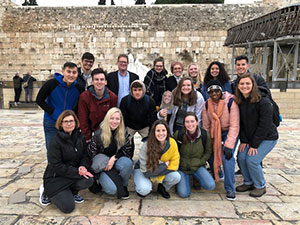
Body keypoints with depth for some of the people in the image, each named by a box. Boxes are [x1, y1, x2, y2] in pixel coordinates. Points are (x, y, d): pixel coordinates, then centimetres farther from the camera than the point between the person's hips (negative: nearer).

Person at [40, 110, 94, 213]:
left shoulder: (80, 137, 2)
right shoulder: (55, 141, -16)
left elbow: (85, 155, 8)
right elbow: (56, 166, -20)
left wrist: (83, 166, -15)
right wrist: (77, 172, -25)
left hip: (75, 173, 5)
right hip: (56, 177, -5)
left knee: (89, 180, -26)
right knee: (68, 207, -15)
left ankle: (72, 192, 7)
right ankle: (47, 192, 13)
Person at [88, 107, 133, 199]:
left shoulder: (123, 133, -5)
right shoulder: (98, 134, -12)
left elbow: (128, 150, -4)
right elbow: (91, 153, -6)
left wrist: (114, 158, -19)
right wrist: (105, 164, -13)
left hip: (116, 162, 3)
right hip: (103, 167, -3)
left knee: (127, 162, -33)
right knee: (112, 189, -27)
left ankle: (123, 186, -6)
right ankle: (103, 181, 10)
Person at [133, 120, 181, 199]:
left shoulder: (172, 143, -19)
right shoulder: (146, 146, -28)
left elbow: (174, 165, -13)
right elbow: (146, 171, -25)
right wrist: (165, 164, -23)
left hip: (164, 172, 3)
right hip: (142, 171, -3)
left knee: (176, 177, -25)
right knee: (145, 189, -32)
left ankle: (163, 188, 8)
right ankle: (140, 188, 7)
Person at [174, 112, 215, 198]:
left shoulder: (205, 135, -10)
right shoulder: (179, 134, -13)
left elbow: (208, 152, 5)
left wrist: (200, 162, -5)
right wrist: (178, 164, -1)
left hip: (197, 167, 1)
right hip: (182, 167, -1)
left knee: (211, 186, -21)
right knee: (184, 194, -17)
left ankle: (197, 178, 12)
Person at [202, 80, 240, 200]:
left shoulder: (231, 102, -22)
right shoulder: (206, 104, -8)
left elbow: (234, 126, -24)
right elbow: (206, 126, -2)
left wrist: (229, 145, -28)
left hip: (229, 132, -4)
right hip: (215, 133, 5)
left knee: (227, 157, -22)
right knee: (210, 154, 0)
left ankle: (230, 188, -10)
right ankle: (217, 175, 34)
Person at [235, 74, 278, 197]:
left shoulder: (263, 102, -21)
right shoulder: (239, 101, -1)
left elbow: (265, 125, -21)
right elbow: (241, 123, 2)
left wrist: (254, 144, -19)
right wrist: (243, 140, -6)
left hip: (267, 137, -6)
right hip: (249, 137, 6)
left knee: (252, 160, -15)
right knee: (241, 157, -6)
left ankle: (260, 186, 10)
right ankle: (248, 182, 18)